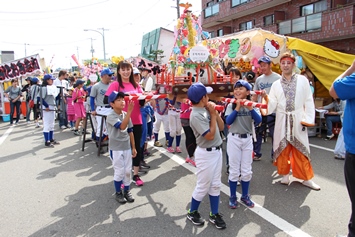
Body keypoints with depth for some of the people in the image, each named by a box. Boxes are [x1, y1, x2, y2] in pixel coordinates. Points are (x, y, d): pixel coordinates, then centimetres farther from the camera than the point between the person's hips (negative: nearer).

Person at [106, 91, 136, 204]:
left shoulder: (126, 115, 3)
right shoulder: (110, 116, -15)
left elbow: (130, 131, 8)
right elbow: (122, 126, -30)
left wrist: (133, 147, 9)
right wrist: (129, 112, -34)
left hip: (127, 147, 6)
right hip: (116, 149, -5)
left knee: (128, 171, 11)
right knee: (119, 172, 3)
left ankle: (127, 191, 29)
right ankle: (118, 193, 23)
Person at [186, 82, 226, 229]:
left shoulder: (207, 110, 5)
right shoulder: (196, 115, -21)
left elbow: (221, 127, 9)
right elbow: (210, 135, -23)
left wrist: (215, 113, -4)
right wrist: (212, 114, -15)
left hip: (217, 151, 8)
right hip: (206, 154, -8)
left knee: (215, 185, 16)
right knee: (203, 186, 6)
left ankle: (214, 215, 30)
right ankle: (192, 212, 28)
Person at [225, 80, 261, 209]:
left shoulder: (251, 105, 0)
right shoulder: (231, 105, -5)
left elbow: (258, 120, -15)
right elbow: (228, 121, -19)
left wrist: (250, 108, -25)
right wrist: (237, 108, -23)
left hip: (247, 139, 2)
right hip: (234, 139, -2)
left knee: (246, 171, 10)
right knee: (234, 170, 5)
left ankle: (245, 196, 27)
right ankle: (233, 197, 19)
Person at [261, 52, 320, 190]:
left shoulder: (302, 80, 2)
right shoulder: (276, 84, 7)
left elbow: (308, 101, 2)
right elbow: (273, 104, 1)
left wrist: (307, 120, -4)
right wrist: (266, 97, -18)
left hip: (298, 120, -1)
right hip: (282, 121, 2)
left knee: (300, 149, 3)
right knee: (283, 147, 7)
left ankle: (306, 178, 17)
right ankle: (285, 174, 23)